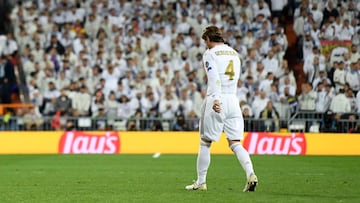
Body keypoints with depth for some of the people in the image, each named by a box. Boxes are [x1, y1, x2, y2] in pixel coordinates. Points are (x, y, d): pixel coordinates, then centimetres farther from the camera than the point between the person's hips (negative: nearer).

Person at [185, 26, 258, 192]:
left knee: (205, 143, 6)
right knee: (235, 143, 2)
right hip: (233, 100, 5)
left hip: (217, 101, -5)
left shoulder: (210, 54, -3)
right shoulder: (234, 54, 18)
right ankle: (250, 174, -19)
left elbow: (214, 78, -18)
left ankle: (201, 182, 10)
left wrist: (216, 99, -30)